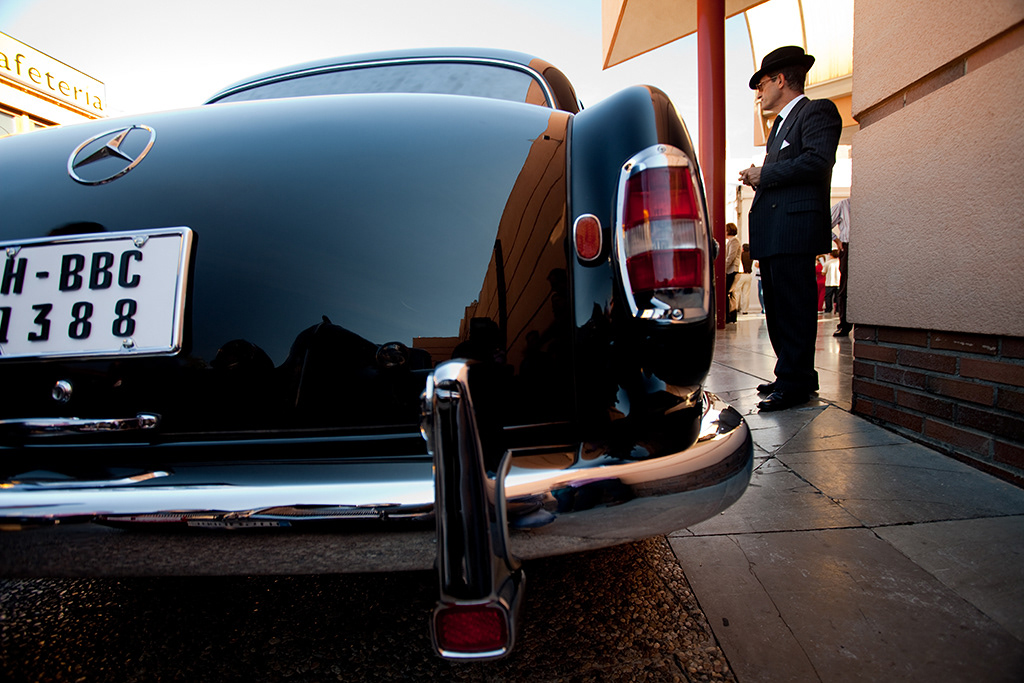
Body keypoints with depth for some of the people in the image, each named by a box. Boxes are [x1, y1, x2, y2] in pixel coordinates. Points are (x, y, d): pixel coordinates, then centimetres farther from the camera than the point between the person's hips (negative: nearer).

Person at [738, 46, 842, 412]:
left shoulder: (817, 110, -1)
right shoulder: (781, 124, 28)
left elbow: (818, 161, -17)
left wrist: (764, 174, -11)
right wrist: (759, 178, 10)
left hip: (795, 229, -10)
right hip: (772, 231, 10)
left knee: (794, 308, -9)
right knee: (777, 308, 12)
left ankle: (795, 383, -4)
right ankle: (791, 375, 20)